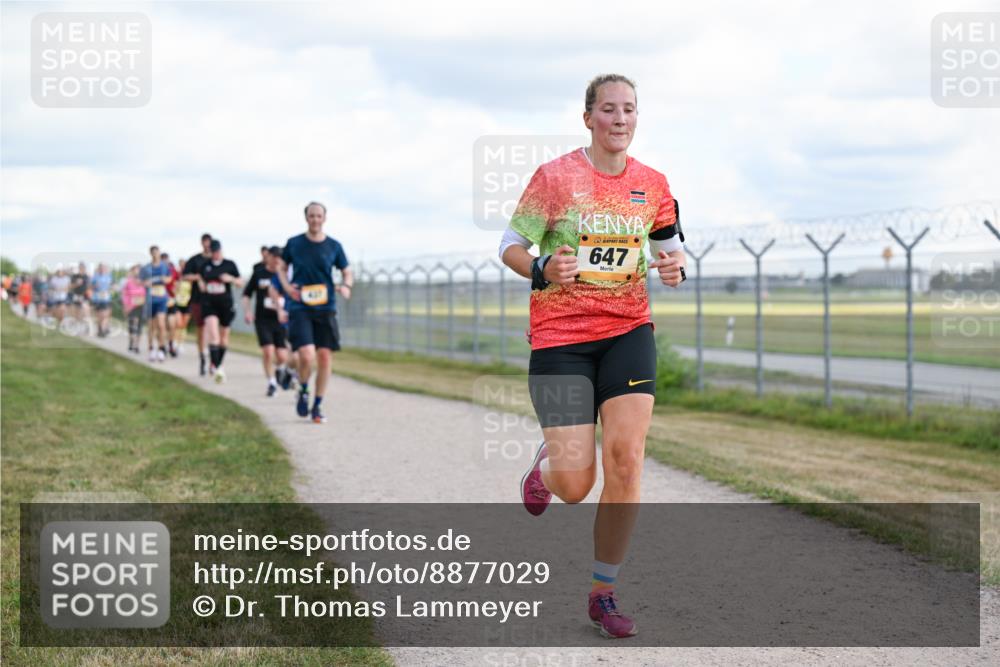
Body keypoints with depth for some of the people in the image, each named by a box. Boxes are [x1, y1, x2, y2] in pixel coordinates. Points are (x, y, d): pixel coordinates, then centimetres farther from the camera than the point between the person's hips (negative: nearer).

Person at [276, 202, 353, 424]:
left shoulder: (334, 246, 5)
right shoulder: (294, 244, 2)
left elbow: (347, 272, 12)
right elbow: (281, 268, 15)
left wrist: (346, 285, -10)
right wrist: (287, 286, -5)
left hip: (325, 308, 2)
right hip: (299, 308, -2)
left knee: (324, 356, 1)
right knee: (306, 355, -17)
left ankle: (317, 406, 16)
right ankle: (303, 391, 14)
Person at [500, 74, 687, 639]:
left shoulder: (652, 185, 5)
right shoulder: (554, 177, -5)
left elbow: (672, 245, 18)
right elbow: (511, 246, 0)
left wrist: (676, 267, -6)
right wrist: (543, 269, -21)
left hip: (628, 331, 3)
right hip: (559, 337, -3)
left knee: (626, 458, -14)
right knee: (575, 486, -9)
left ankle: (604, 594, 3)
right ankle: (546, 466, 33)